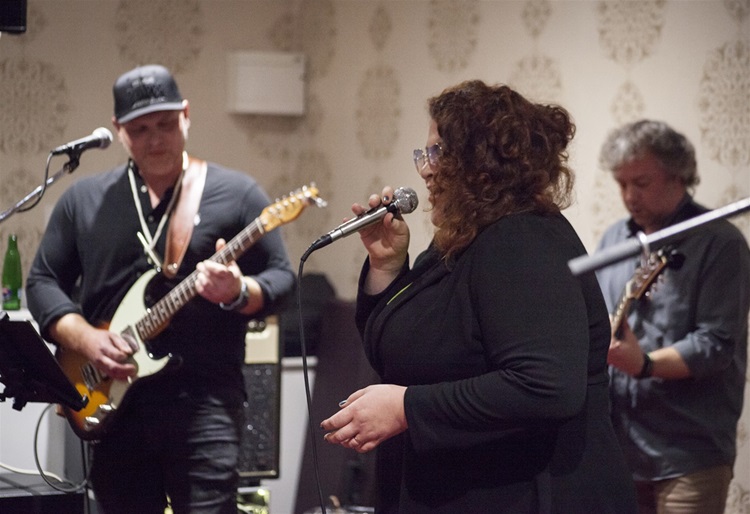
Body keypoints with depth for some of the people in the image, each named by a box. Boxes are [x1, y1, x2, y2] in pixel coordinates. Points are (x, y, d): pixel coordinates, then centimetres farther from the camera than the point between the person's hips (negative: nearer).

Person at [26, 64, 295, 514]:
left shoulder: (237, 193, 3)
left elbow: (281, 278, 2)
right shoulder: (83, 199, 11)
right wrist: (87, 341, -7)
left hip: (205, 400, -3)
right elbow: (43, 281, 10)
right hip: (112, 401, 4)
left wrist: (238, 292, -20)